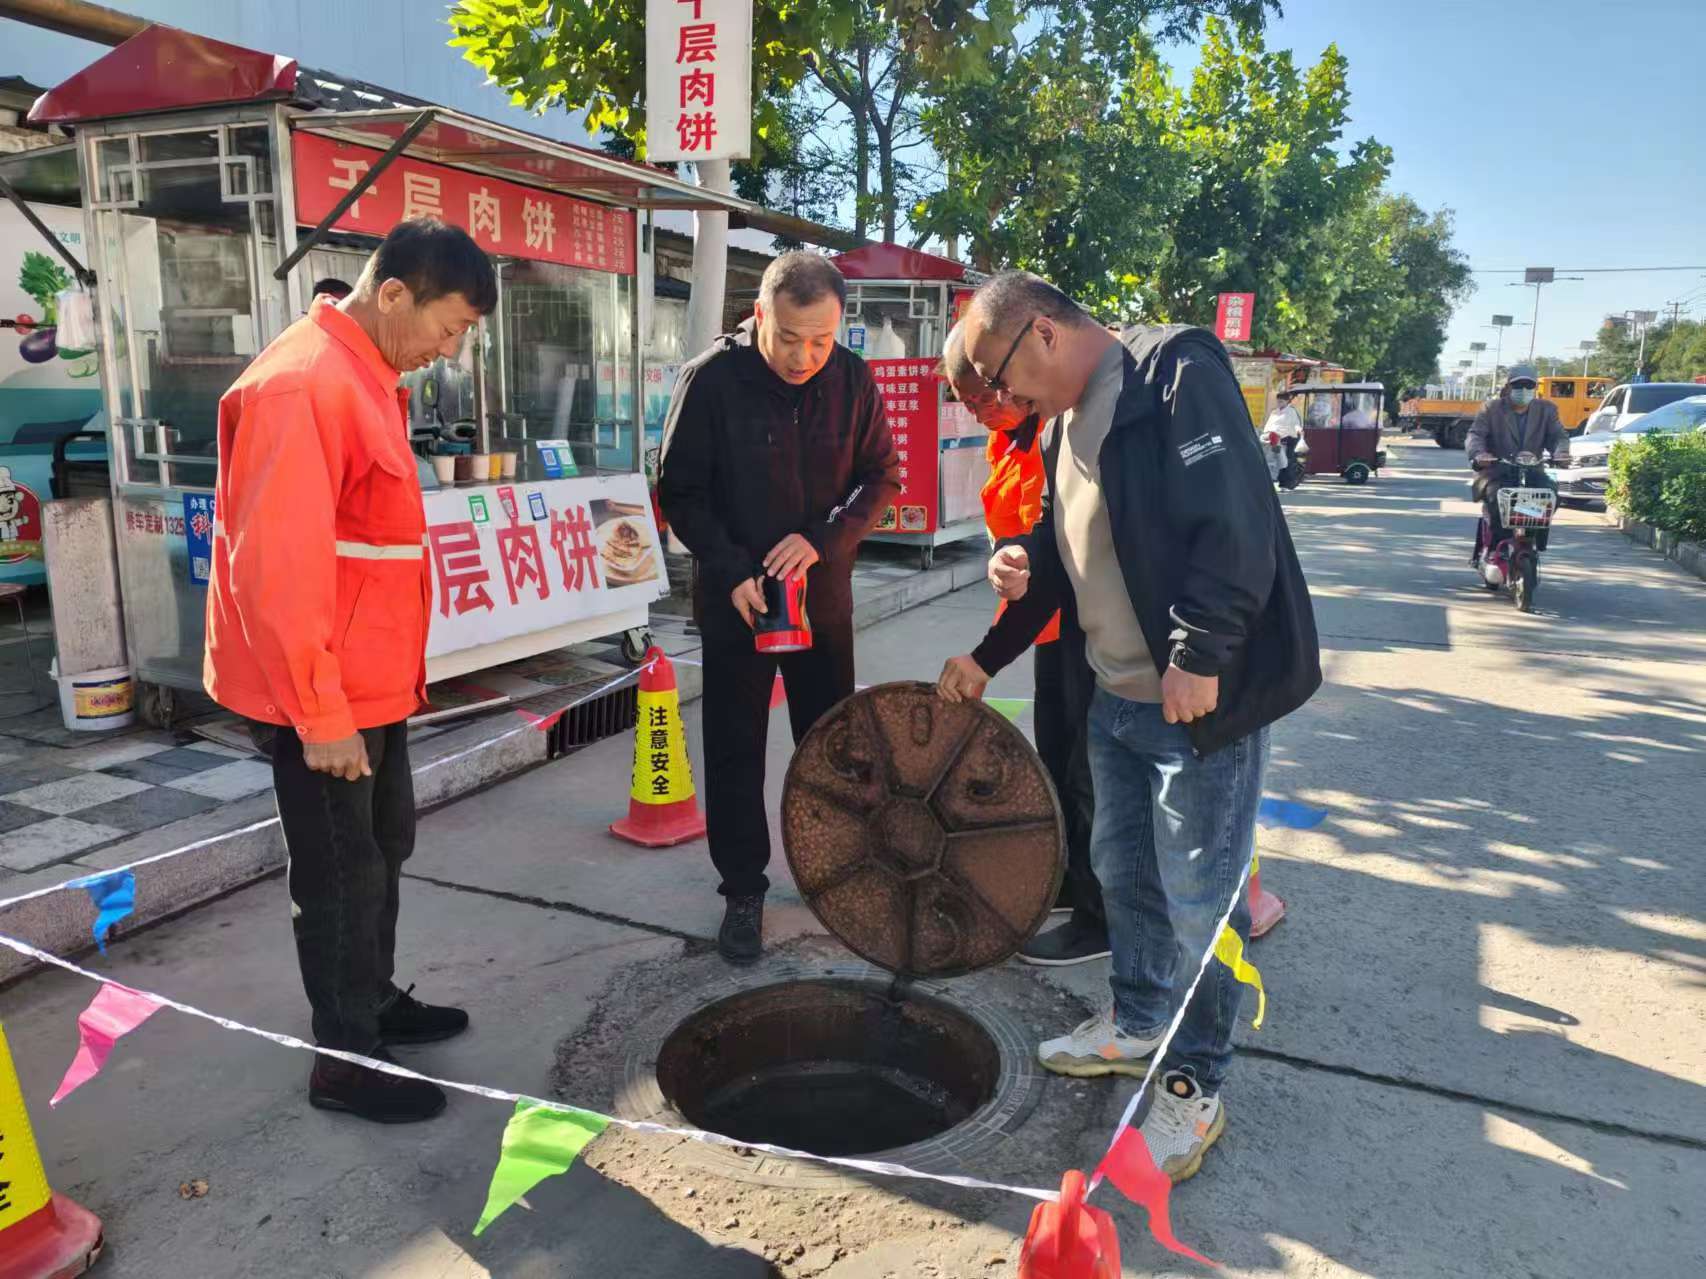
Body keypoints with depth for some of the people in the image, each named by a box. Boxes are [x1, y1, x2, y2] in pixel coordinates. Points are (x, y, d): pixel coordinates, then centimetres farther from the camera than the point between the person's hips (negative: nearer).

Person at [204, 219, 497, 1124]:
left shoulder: (366, 377, 9)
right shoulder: (302, 386, -22)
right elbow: (274, 570, -25)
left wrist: (392, 679, 14)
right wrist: (320, 716, -22)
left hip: (374, 683, 9)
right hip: (322, 698, -9)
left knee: (384, 847, 21)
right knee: (341, 875, 5)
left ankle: (377, 1003, 41)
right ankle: (346, 1063, 23)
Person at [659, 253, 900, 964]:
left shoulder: (852, 380, -6)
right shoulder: (710, 380, -14)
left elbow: (882, 476, 1)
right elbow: (680, 492, -7)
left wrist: (823, 539, -15)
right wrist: (732, 572, -18)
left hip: (824, 596, 2)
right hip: (736, 598, -2)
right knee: (735, 751, 7)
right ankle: (743, 891, 23)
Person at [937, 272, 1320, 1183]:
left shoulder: (1176, 374, -14)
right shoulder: (1068, 422, 14)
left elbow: (1236, 519, -24)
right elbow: (1060, 559, 22)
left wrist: (1198, 653, -25)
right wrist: (987, 658, 22)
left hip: (1202, 697, -9)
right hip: (1117, 697, 9)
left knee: (1197, 897, 2)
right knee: (1122, 870, 19)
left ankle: (1194, 1087, 19)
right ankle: (1138, 1024, 40)